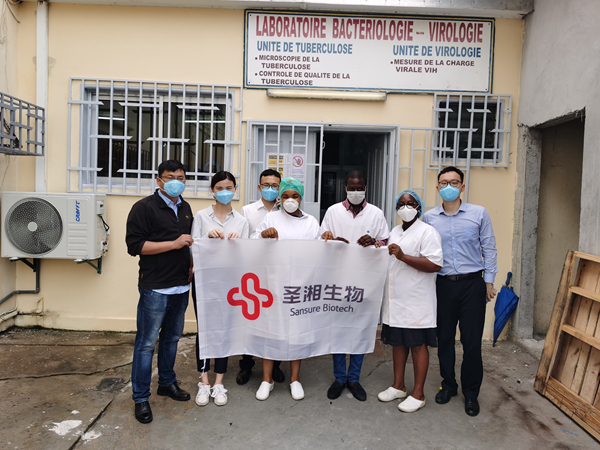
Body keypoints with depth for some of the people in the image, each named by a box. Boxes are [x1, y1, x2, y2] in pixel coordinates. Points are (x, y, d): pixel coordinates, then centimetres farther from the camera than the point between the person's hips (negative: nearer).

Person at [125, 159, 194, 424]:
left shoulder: (185, 208, 13)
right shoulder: (145, 208, -9)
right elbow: (135, 246, -16)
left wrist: (191, 264, 9)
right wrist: (174, 244, -20)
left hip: (181, 286, 7)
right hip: (156, 288, -7)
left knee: (172, 337, 18)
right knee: (147, 343, 1)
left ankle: (167, 382, 35)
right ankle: (140, 398, 14)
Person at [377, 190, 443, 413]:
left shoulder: (427, 232, -9)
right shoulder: (395, 232, 16)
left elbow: (435, 264, -21)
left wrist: (403, 256, -25)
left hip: (416, 301, -7)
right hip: (395, 298, 8)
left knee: (418, 345, 2)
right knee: (398, 342, 15)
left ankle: (418, 394, 14)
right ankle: (398, 386, 29)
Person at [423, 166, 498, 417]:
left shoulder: (479, 213, 1)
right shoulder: (429, 217, 4)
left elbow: (489, 248, 4)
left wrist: (489, 281, 2)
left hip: (472, 284, -1)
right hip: (443, 284, 2)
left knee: (472, 340, 2)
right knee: (444, 338, 10)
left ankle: (471, 393, 20)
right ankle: (448, 384, 30)